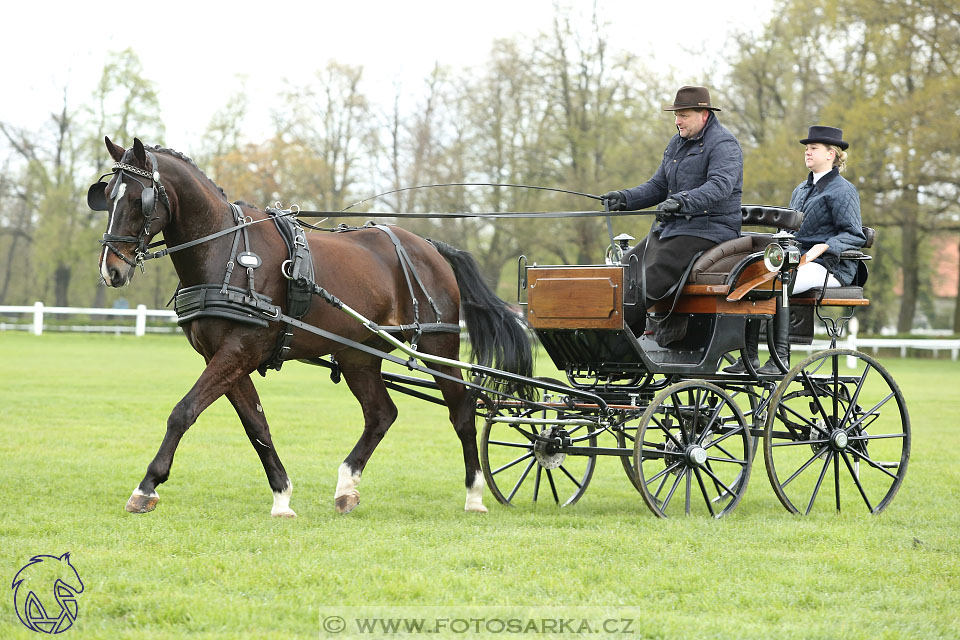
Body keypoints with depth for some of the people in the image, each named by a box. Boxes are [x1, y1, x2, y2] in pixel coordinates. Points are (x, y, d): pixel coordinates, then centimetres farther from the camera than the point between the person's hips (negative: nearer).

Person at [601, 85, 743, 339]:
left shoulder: (723, 144, -10)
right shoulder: (677, 144, 19)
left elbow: (720, 186, -27)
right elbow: (658, 185, 21)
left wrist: (681, 202, -42)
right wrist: (625, 198, 2)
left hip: (707, 228, -10)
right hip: (671, 227, 10)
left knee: (651, 280, -24)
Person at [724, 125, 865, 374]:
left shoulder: (842, 190, -2)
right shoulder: (801, 190, 24)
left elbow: (854, 234, -11)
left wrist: (826, 247, -27)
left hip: (828, 267, -8)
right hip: (795, 259, 8)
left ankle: (780, 357, -33)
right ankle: (749, 355, -19)